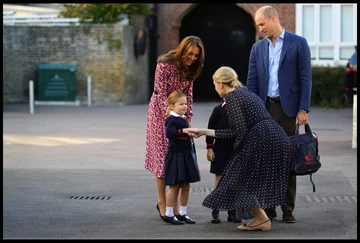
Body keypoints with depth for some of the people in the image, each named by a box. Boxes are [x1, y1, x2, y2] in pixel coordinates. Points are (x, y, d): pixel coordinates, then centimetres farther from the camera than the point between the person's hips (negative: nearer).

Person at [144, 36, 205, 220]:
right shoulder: (165, 64, -20)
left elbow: (188, 95, 4)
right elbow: (161, 94, -19)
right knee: (162, 156, -4)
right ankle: (162, 202, 4)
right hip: (161, 111, -6)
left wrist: (187, 119, -3)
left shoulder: (189, 68, 0)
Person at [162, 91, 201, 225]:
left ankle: (182, 213, 17)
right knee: (175, 185, -5)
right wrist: (183, 131, -41)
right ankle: (169, 214, 3)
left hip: (187, 155, 8)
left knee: (186, 185, 10)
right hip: (176, 156, -8)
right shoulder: (172, 119, -13)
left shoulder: (184, 119, 14)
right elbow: (169, 133, -32)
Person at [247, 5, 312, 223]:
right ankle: (268, 207, 10)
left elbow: (305, 78, -4)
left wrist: (303, 109, -10)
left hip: (288, 108, -4)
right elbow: (252, 81, 8)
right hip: (264, 108, 4)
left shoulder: (298, 43, -1)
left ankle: (288, 209, 6)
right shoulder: (258, 48, 11)